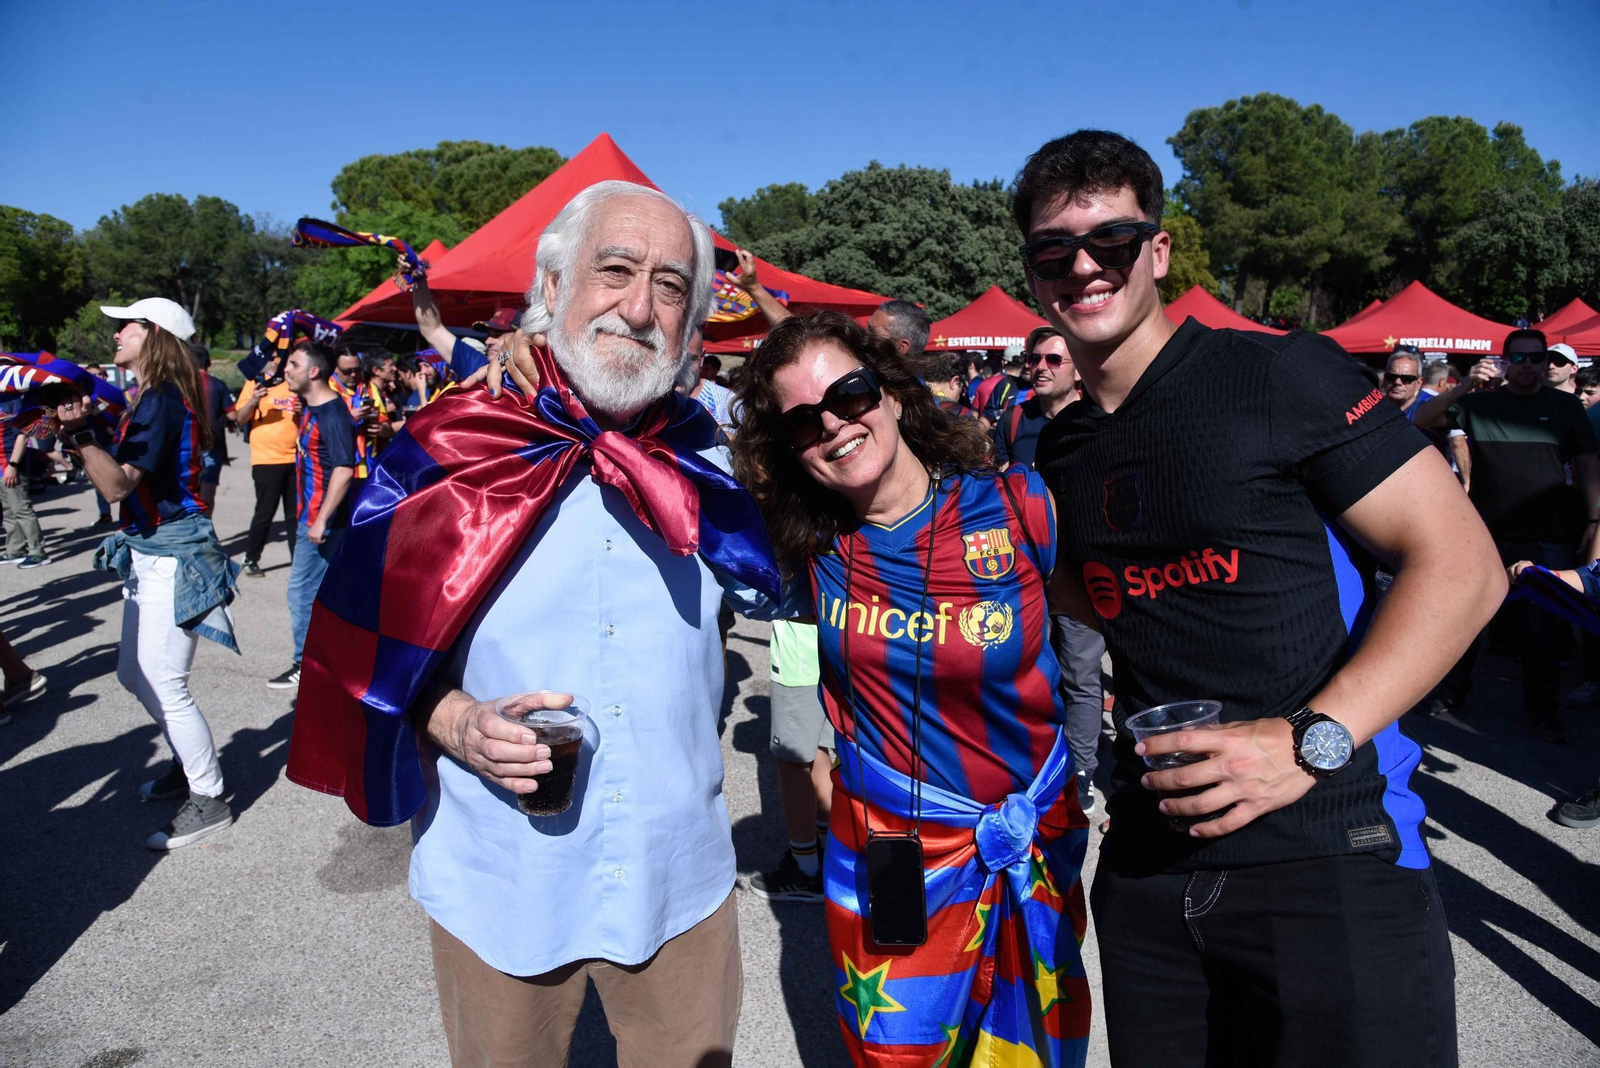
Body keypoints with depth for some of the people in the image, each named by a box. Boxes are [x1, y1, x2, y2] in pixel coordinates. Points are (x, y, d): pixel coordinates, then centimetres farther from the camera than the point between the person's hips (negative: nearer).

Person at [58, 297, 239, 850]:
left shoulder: (163, 401, -18)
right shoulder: (152, 398, 11)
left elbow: (117, 485, -24)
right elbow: (119, 476, 14)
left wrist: (80, 430, -35)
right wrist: (82, 429, 7)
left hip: (173, 557, -10)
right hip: (149, 554, 10)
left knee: (164, 685, -5)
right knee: (135, 674, 20)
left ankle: (209, 800, 7)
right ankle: (191, 764, 35)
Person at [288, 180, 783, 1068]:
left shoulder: (706, 456, -2)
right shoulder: (448, 446, -9)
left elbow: (771, 584, 13)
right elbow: (361, 645, -3)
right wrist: (451, 721, -21)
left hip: (680, 878, 2)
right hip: (500, 886, -2)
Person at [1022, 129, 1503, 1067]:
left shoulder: (1281, 374, -9)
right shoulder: (1062, 450, 9)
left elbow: (1462, 565, -12)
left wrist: (1311, 740, -21)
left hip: (1328, 855, -5)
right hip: (1147, 868, 6)